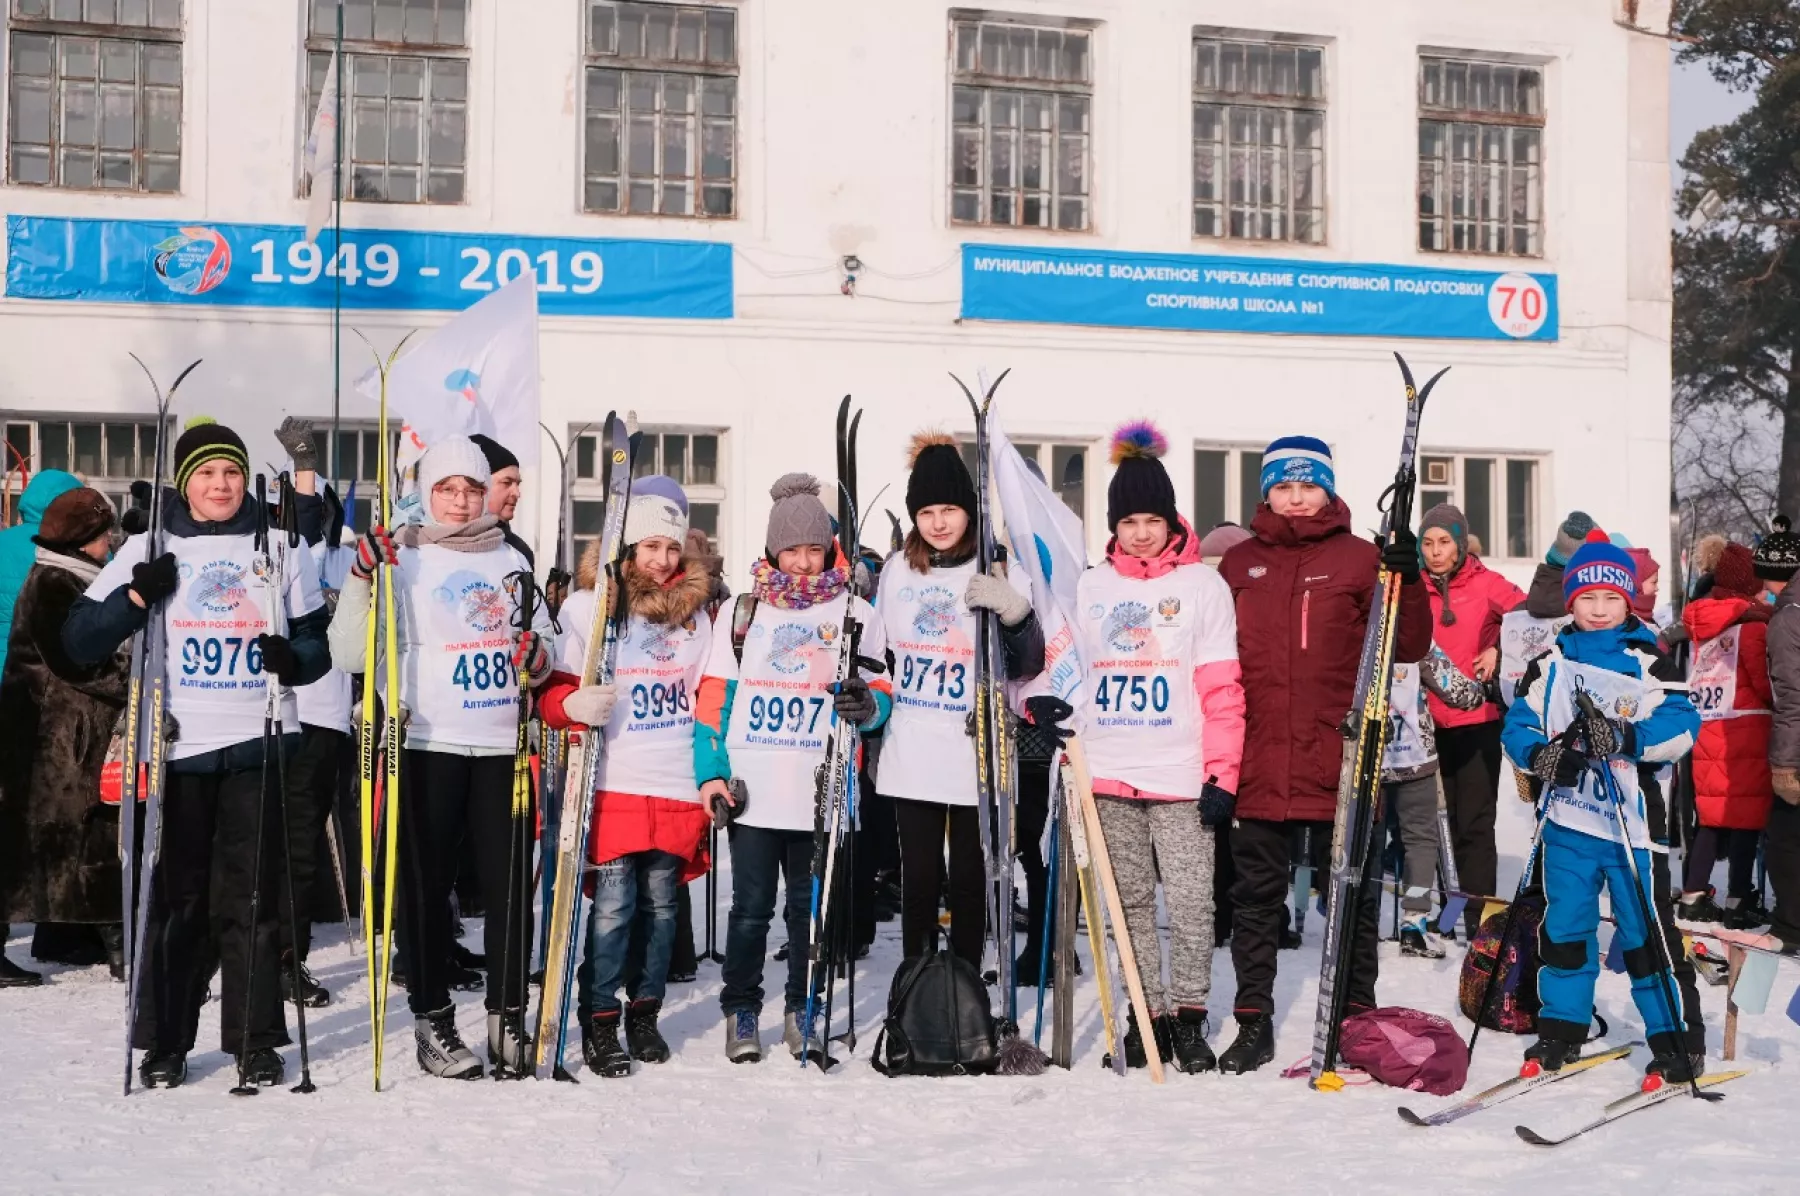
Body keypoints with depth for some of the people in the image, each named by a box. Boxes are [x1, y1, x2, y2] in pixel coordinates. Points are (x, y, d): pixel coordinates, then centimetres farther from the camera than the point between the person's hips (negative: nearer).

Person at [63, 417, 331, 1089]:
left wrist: (295, 658, -9)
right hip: (176, 745, 0)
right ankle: (163, 1041, 13)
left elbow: (318, 637, 14)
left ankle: (256, 1041, 10)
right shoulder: (150, 547, 7)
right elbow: (80, 642, 3)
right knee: (175, 898, 2)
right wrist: (136, 598, -13)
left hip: (256, 746, 1)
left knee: (251, 898, 2)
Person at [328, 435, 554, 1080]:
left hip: (503, 743, 3)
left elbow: (543, 645, 23)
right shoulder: (403, 561, 1)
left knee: (510, 884, 2)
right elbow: (352, 655, -5)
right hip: (428, 743, -3)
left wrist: (539, 657, -1)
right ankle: (432, 1021, 12)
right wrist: (360, 582, -18)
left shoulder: (512, 562, 14)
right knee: (427, 884, 2)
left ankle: (508, 1017, 13)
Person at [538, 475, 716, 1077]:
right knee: (614, 904, -7)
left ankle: (645, 1012, 21)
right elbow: (553, 691, -1)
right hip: (613, 783, -4)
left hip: (678, 785, 4)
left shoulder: (694, 610, 12)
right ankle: (599, 1023, 3)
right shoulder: (586, 605, 0)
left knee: (661, 902, 8)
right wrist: (575, 705, -25)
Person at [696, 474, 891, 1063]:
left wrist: (867, 705, -17)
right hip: (752, 793, 0)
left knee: (811, 908, 8)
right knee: (751, 908, 3)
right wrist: (711, 771, -1)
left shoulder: (857, 615, 6)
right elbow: (714, 697, 7)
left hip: (822, 794, 0)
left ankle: (802, 1011, 22)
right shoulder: (743, 611, 7)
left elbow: (880, 695, 7)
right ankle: (741, 1012, 16)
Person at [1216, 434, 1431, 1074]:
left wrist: (1407, 581, -16)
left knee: (1349, 893, 7)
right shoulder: (1239, 564, 9)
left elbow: (1410, 648, -1)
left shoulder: (1361, 559, 3)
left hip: (1337, 761, -2)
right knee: (1256, 896, 8)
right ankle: (1253, 1022, 17)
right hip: (1258, 761, 2)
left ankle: (1357, 1019, 17)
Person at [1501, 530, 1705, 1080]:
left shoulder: (1649, 661, -1)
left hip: (1633, 818, -3)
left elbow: (1682, 725, -12)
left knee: (1644, 929, -1)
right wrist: (1541, 755, -14)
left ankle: (1678, 1037, 9)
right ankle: (1561, 1028, 23)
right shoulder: (1550, 663, 9)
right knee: (1564, 924, 10)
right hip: (1568, 816, 4)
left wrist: (1627, 737, -28)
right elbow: (1518, 724, 7)